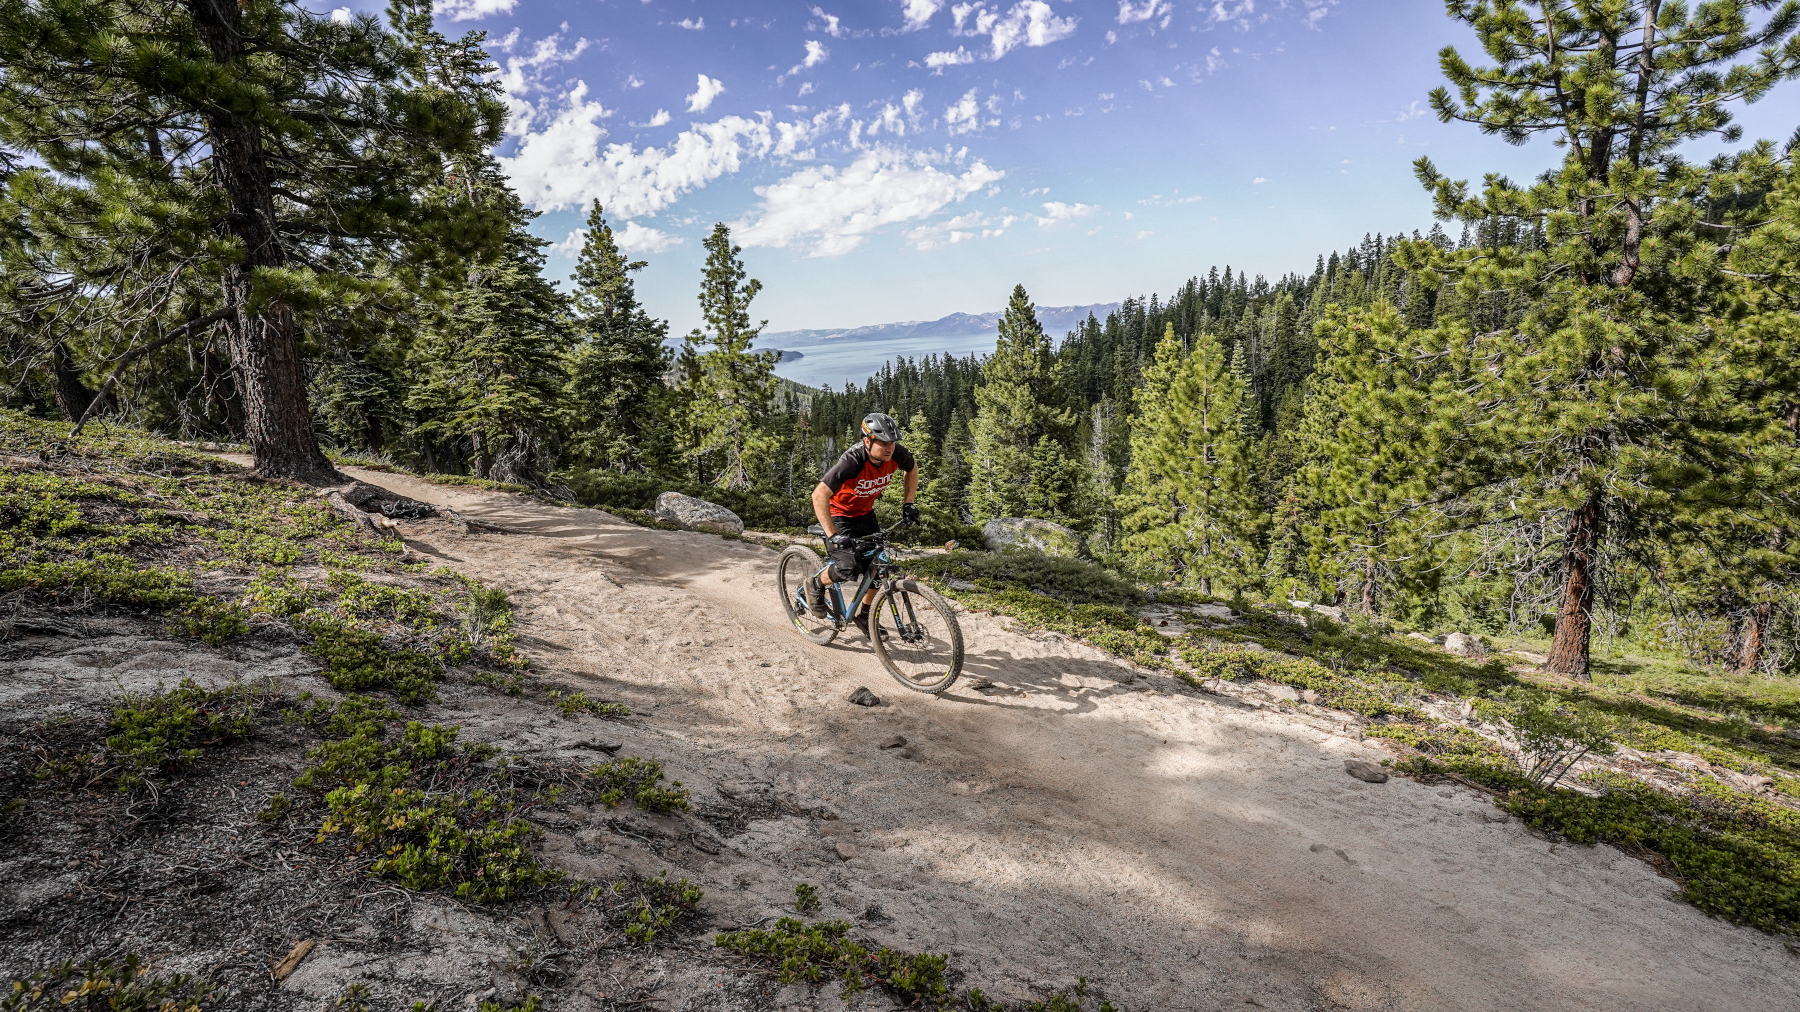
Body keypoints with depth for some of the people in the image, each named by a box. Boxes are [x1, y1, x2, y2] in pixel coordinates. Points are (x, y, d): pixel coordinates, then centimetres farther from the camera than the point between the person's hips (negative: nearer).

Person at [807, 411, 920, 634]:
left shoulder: (896, 454, -20)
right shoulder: (852, 461, -36)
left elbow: (912, 469, 6)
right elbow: (819, 496, -38)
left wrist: (908, 504, 0)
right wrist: (833, 536, -42)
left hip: (864, 513, 6)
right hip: (839, 514, -6)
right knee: (850, 568, -22)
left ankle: (863, 615, 24)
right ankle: (816, 584, 9)